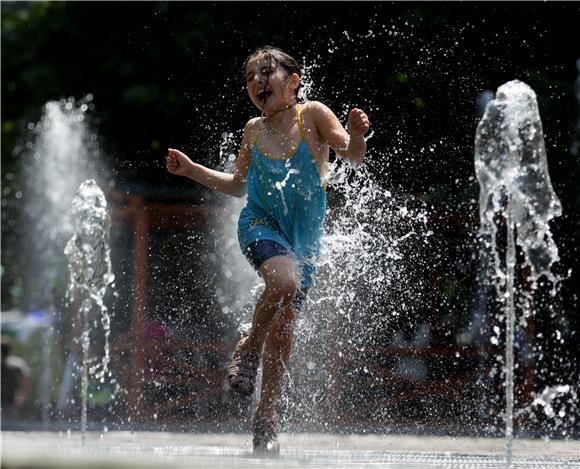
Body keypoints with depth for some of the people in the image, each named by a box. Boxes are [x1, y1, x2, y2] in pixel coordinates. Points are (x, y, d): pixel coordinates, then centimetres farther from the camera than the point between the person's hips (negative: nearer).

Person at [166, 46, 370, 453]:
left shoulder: (312, 115, -4)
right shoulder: (254, 130, 5)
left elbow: (353, 155, -13)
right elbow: (239, 186, 18)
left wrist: (357, 137, -35)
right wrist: (191, 169, 11)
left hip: (304, 234, 0)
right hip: (261, 223, 0)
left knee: (284, 326, 2)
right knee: (284, 280, -33)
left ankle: (266, 418, 12)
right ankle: (249, 348, -10)